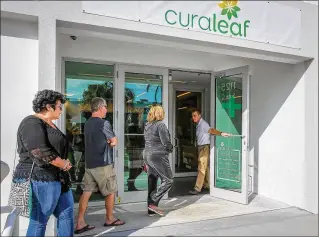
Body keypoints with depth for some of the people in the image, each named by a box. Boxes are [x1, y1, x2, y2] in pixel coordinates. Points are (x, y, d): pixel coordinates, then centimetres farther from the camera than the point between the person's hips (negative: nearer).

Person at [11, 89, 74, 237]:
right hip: (39, 179, -10)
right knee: (39, 221, 0)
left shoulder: (50, 124, 16)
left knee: (67, 213, 14)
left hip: (56, 178, 10)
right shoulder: (32, 123, -14)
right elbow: (40, 152, -26)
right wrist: (63, 164, -13)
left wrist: (64, 163, -1)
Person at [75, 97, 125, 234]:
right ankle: (109, 219, 21)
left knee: (86, 192, 6)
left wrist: (106, 142, 5)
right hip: (103, 164, -7)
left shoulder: (87, 123, 10)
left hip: (89, 164, 7)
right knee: (111, 192, 9)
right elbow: (114, 142, -6)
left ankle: (80, 223, 6)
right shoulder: (104, 123, -14)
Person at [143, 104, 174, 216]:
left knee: (152, 182, 12)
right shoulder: (160, 125, -12)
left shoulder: (147, 126, 12)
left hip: (147, 155, 9)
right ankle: (153, 203, -5)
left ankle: (151, 209, 16)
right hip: (158, 156, -8)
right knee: (168, 180, 1)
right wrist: (170, 149, 3)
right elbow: (166, 142, -16)